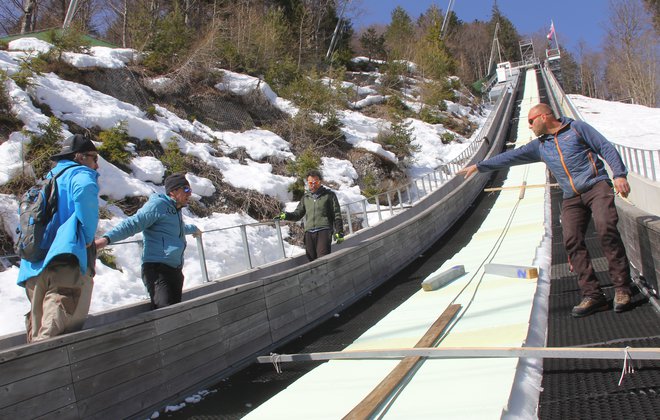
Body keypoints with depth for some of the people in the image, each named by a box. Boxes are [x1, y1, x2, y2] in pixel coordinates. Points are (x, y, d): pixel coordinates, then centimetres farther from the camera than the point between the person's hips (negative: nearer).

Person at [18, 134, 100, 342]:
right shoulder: (79, 173, 4)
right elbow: (85, 191, -22)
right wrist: (88, 237, -13)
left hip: (35, 267, 8)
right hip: (67, 261, -8)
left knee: (38, 333, 12)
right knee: (59, 331, -17)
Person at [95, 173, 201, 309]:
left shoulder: (176, 210, 23)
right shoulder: (158, 204, -5)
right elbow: (132, 224, -16)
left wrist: (193, 229, 67)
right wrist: (107, 238, -29)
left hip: (175, 270, 9)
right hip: (157, 268, -9)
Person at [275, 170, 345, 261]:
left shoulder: (329, 195, 9)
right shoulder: (306, 197, 20)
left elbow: (337, 215, 6)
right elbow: (298, 214, 22)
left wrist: (339, 232, -2)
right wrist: (286, 215, 1)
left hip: (324, 231, -4)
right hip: (309, 233, 4)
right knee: (312, 260, -1)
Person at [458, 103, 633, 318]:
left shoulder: (577, 128, 8)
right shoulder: (540, 146, 21)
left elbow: (606, 148, 4)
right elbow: (510, 157, 22)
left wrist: (619, 174, -9)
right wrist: (478, 166, 21)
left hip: (596, 186, -5)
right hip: (571, 198, 5)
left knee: (606, 228, -23)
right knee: (572, 241, -12)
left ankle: (622, 289, -16)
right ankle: (592, 295, -11)